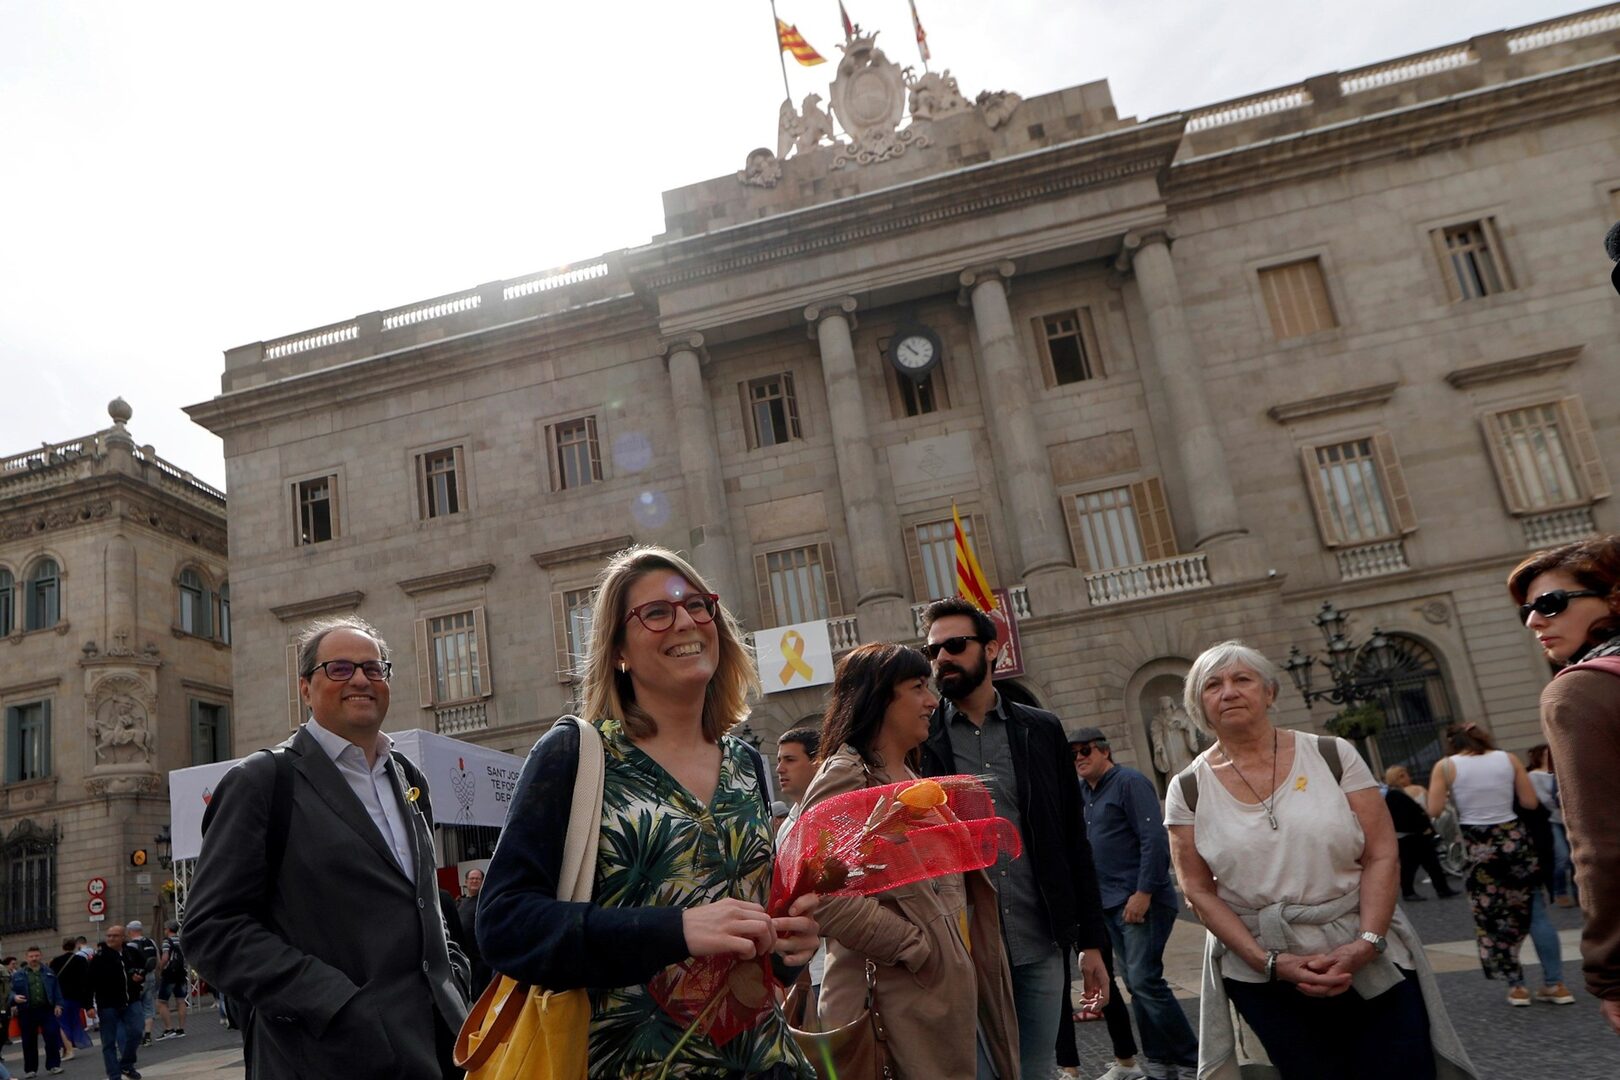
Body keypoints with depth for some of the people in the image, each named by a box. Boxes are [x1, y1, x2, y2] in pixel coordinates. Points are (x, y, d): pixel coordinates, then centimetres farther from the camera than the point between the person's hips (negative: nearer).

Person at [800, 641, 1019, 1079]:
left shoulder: (915, 780, 16)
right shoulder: (845, 776, -13)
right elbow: (827, 896, -25)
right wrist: (919, 949, -16)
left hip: (958, 989, 9)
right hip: (902, 1000, -8)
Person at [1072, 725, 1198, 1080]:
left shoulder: (1130, 782, -10)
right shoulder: (1083, 792, 13)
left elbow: (1155, 840, -17)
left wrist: (1143, 893, -21)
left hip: (1142, 900, -8)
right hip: (1111, 904, 8)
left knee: (1144, 980, -12)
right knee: (1135, 983, 11)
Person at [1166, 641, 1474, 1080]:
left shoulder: (1333, 756, -2)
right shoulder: (1188, 790, -2)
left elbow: (1381, 856, -4)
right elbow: (1199, 890, -4)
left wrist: (1366, 944, -16)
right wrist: (1270, 962, -14)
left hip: (1372, 963, 0)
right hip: (1263, 976, 0)